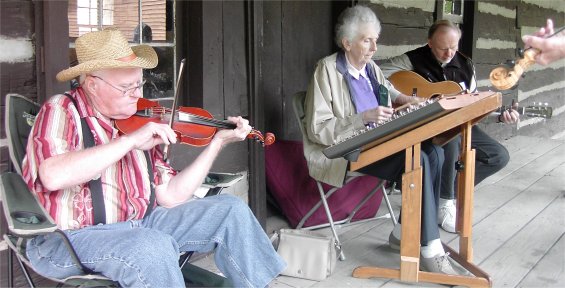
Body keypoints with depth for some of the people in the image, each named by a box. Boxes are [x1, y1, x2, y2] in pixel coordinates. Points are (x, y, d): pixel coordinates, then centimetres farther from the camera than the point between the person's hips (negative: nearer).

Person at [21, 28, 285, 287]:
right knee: (155, 245, -35)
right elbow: (53, 176, -30)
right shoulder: (61, 111, -8)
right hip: (70, 239, -6)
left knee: (230, 209, -1)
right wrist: (131, 140, -27)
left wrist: (217, 142, -1)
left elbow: (169, 196, 5)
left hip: (138, 224, 6)